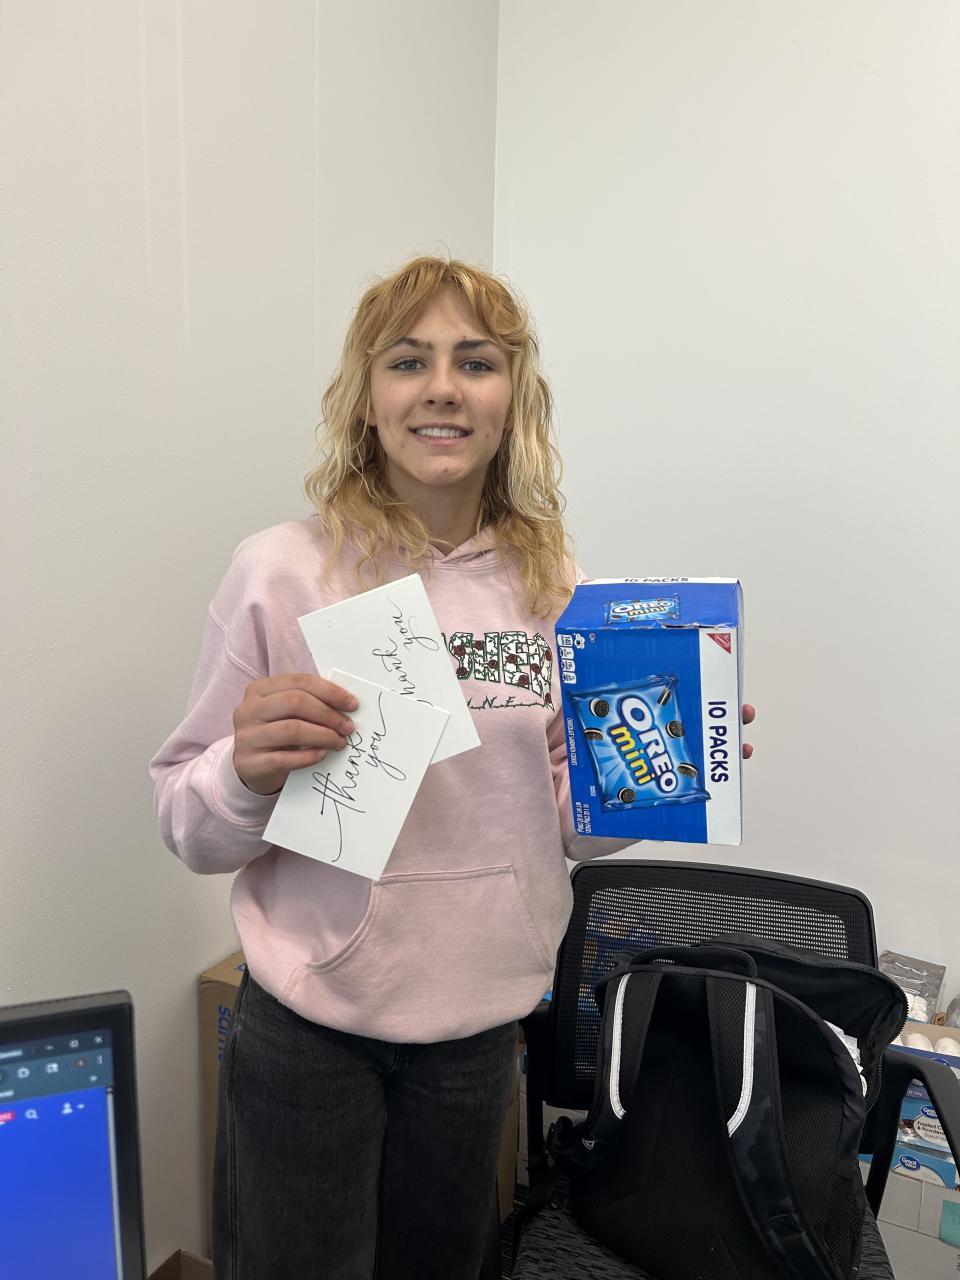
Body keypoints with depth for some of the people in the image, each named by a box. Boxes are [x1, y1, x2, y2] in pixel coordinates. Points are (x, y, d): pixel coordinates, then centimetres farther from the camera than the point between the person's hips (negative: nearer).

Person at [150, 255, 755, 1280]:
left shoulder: (553, 586, -2)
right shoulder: (283, 571, -14)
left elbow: (561, 822, 7)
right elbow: (187, 826, -8)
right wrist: (248, 775, -29)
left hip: (483, 1017, 4)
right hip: (312, 1023, -3)